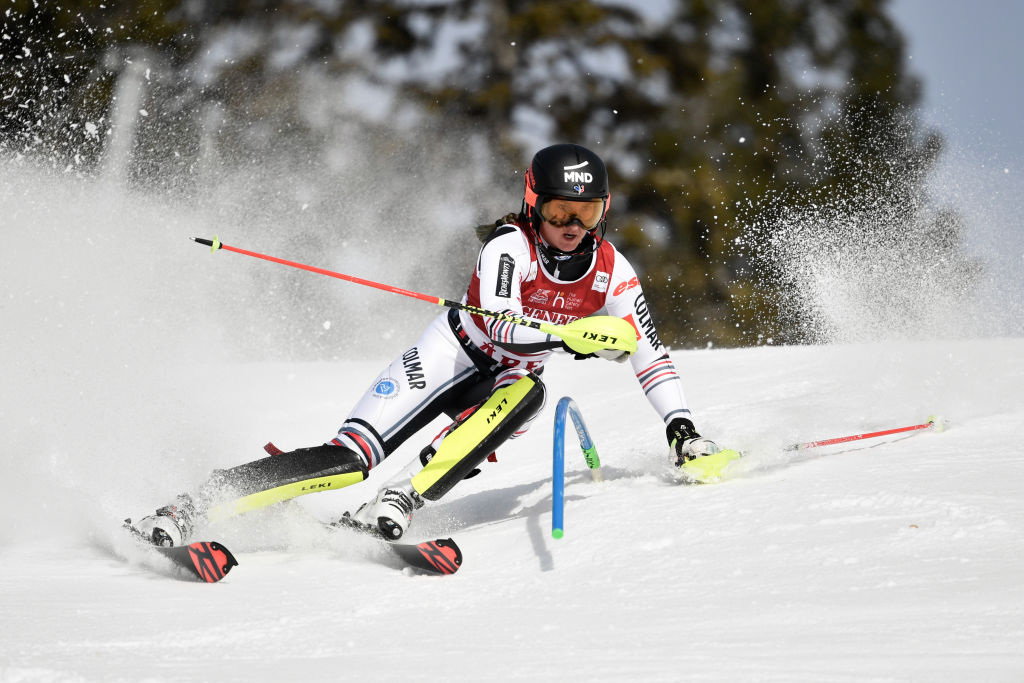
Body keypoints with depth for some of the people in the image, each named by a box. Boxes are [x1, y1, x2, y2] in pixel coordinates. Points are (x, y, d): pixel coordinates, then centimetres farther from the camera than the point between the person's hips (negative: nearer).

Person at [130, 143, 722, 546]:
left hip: (508, 385, 4)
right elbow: (500, 326, -36)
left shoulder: (611, 271, -8)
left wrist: (682, 428, -12)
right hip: (453, 353, -4)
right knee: (350, 457, -23)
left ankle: (396, 504, -41)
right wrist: (568, 338, -50)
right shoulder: (511, 246, -21)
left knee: (529, 392, -35)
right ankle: (183, 511, -24)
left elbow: (650, 355, -2)